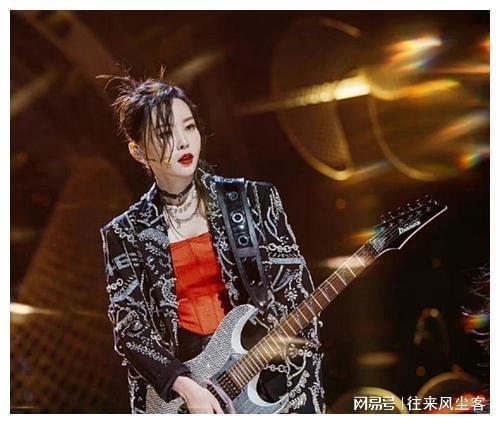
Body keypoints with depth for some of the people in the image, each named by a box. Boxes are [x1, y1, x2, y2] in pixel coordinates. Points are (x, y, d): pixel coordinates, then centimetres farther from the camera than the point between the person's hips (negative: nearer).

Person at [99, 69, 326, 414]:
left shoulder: (254, 199, 3)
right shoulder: (126, 233, 3)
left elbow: (299, 294, 2)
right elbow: (129, 328, 1)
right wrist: (183, 385, -14)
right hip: (177, 390, 0)